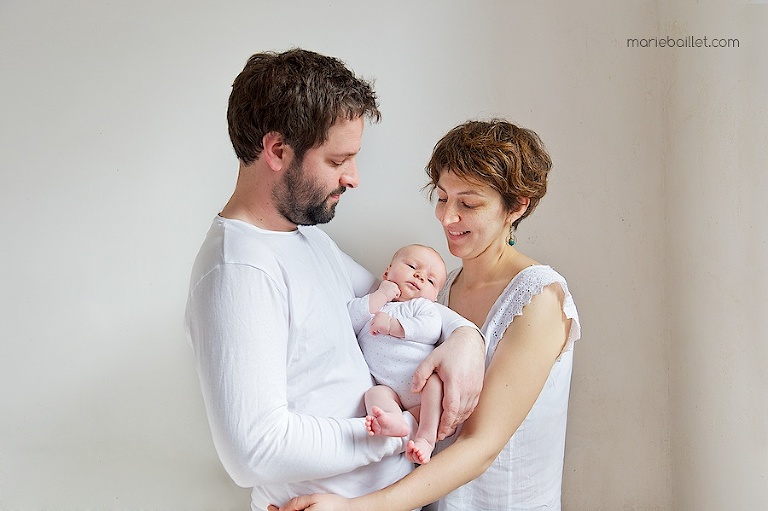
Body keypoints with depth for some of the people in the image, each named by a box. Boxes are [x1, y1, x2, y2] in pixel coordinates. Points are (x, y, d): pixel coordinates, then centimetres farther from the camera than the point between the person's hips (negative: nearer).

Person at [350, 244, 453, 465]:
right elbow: (349, 321, 2)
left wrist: (392, 325, -13)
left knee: (436, 380, -29)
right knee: (374, 394, -27)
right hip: (390, 391, 1)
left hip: (423, 382, -1)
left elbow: (431, 329, -4)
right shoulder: (370, 303, 24)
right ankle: (394, 421, -54)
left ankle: (426, 437, -39)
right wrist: (381, 296, 3)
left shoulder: (423, 306, 19)